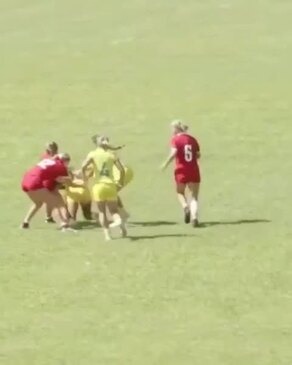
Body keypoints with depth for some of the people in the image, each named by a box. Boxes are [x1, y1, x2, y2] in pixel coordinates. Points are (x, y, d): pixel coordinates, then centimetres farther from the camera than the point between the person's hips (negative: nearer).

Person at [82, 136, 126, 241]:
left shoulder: (93, 154, 1)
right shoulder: (111, 155, 6)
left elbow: (84, 166, -14)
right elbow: (122, 169, -1)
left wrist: (84, 176, 3)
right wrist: (121, 181, 15)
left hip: (98, 184, -2)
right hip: (111, 185, 2)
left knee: (102, 212, 9)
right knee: (114, 210, 10)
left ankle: (107, 234, -2)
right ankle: (118, 220, -23)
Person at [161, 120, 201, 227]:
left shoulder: (176, 139, -5)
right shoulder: (192, 139, 8)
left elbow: (174, 153, -18)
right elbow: (198, 155, 7)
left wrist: (166, 164, -6)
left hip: (181, 170, -3)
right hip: (194, 170, 3)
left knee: (180, 192, 20)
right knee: (194, 196, 5)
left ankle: (186, 207, -7)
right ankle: (194, 216, -15)